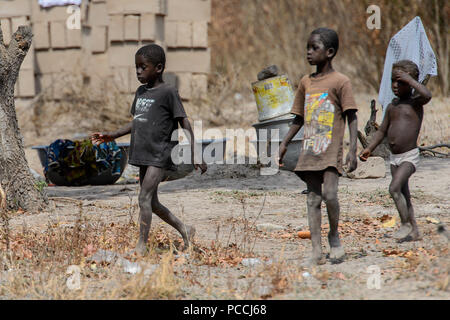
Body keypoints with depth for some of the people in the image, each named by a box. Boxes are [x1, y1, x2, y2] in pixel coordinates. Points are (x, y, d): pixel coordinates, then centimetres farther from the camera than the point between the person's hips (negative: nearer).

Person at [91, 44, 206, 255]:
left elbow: (184, 124, -10)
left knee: (144, 198, -14)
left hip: (160, 156, -8)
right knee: (152, 202, 11)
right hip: (144, 156, 8)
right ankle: (184, 230, 27)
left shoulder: (168, 93, -9)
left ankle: (141, 246, -11)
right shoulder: (141, 92, 13)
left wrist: (194, 157, -15)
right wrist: (112, 135, 18)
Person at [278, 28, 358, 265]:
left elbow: (351, 118, -7)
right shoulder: (306, 83, 14)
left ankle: (334, 235, 8)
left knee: (329, 194, -18)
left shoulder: (340, 82, -5)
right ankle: (317, 252, 2)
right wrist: (284, 143, 16)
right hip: (310, 151, 6)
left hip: (331, 150, -6)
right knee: (313, 199, 2)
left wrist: (353, 150, -15)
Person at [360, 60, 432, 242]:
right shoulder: (392, 107, 12)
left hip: (410, 155, -7)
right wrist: (369, 148, 11)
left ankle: (406, 224, -10)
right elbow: (382, 131, 20)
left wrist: (408, 78, -24)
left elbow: (427, 95, -31)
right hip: (394, 157, 7)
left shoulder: (415, 102, -7)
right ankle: (414, 231, 20)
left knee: (394, 188, -22)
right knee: (403, 195, 11)